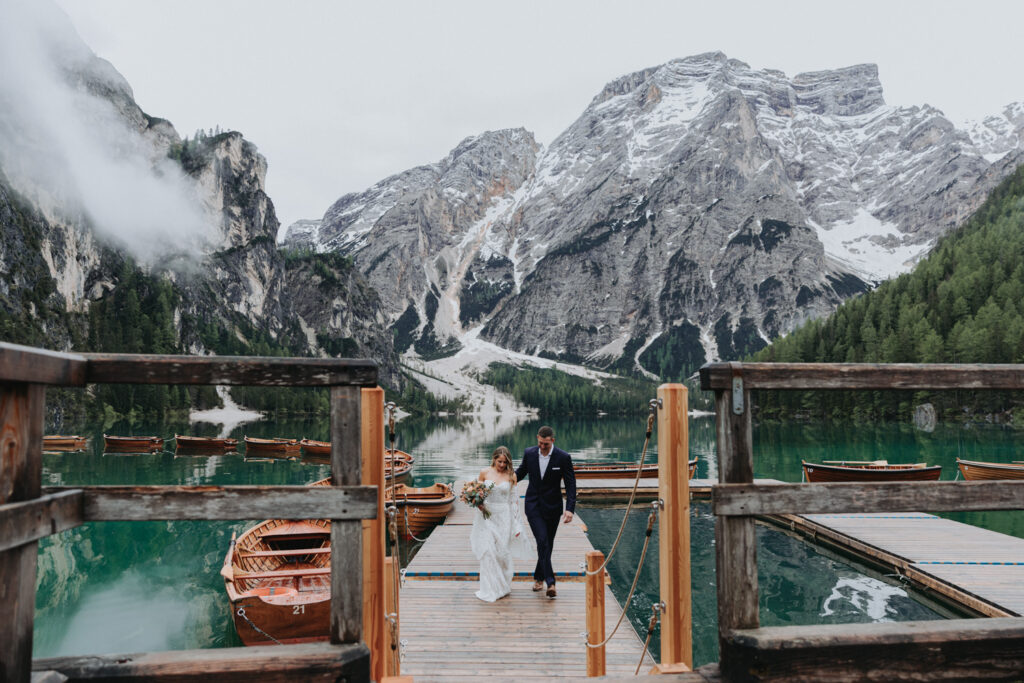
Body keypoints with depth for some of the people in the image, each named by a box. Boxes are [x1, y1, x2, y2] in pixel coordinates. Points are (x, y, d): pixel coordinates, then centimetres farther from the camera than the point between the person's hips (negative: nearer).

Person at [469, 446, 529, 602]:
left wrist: (516, 523, 2)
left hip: (503, 517, 0)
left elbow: (513, 500, 3)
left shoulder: (511, 476, 0)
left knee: (502, 551, 6)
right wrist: (478, 504, -11)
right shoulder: (484, 473, 1)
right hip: (486, 516, 0)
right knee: (487, 551, -5)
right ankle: (490, 590, 5)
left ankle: (503, 586, 28)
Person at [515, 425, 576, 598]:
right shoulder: (529, 453, -5)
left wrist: (570, 509, -19)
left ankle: (539, 577, 30)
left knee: (548, 544, 11)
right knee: (542, 541, -14)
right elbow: (521, 472, 14)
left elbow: (570, 484, -10)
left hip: (552, 506, 0)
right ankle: (550, 583, -13)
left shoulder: (563, 457, -12)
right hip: (533, 505, 0)